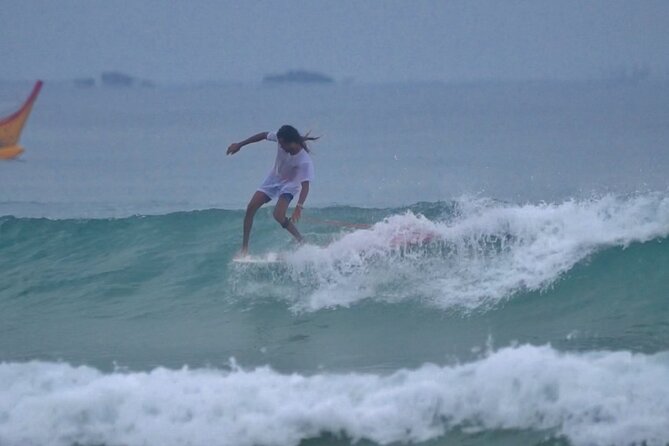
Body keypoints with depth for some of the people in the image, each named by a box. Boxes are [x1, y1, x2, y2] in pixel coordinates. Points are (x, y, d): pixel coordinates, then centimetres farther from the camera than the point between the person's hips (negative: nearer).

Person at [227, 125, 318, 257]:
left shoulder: (304, 161, -37)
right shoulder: (281, 138, -24)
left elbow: (305, 185, -41)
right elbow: (264, 135, -5)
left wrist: (299, 207, -55)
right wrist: (240, 145, 0)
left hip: (290, 184, -5)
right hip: (274, 178, 5)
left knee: (279, 216, -26)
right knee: (251, 207, -5)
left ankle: (303, 243, -10)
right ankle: (244, 249, 3)